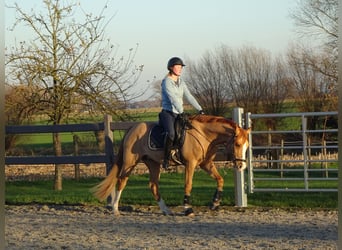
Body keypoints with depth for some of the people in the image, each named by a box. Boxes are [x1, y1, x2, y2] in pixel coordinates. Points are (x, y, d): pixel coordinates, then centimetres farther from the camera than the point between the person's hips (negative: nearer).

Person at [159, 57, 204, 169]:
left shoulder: (181, 82, 15)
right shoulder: (166, 82, -8)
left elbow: (189, 97, 11)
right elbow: (173, 98, -19)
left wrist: (200, 109, 1)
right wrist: (182, 112, -28)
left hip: (179, 114, 8)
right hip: (168, 113, -8)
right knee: (171, 133, -32)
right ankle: (166, 160, -24)